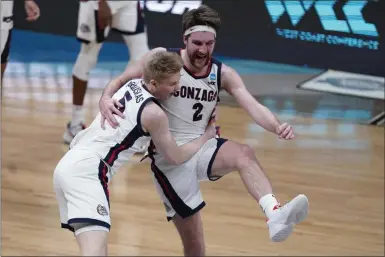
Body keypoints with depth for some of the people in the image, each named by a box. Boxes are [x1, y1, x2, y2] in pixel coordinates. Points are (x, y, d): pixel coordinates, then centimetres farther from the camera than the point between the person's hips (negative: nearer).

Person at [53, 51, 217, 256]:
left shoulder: (132, 85, 15)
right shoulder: (154, 114, -8)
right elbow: (175, 157, 6)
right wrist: (207, 136, 20)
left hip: (69, 164, 10)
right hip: (86, 171, -10)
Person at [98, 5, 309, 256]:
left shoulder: (223, 74, -2)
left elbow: (254, 107, -12)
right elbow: (122, 80, -7)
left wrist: (277, 127, -33)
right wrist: (105, 98, -31)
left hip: (204, 147, 2)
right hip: (169, 157, -2)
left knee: (245, 154, -32)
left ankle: (275, 215, -52)